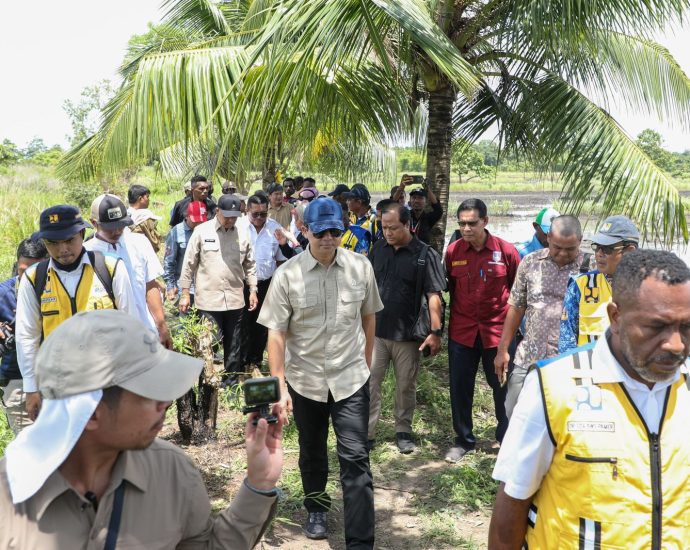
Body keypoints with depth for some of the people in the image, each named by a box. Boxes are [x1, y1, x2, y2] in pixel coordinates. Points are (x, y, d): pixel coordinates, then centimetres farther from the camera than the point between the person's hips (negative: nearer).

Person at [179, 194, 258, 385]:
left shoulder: (242, 234, 6)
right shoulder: (202, 231, -3)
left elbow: (249, 265, 15)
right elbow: (189, 264, 1)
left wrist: (253, 290, 10)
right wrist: (185, 293, -1)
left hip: (235, 299, 3)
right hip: (208, 300, -3)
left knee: (233, 347, 11)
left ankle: (231, 384, 24)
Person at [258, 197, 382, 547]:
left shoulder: (360, 267, -4)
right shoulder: (287, 274, -10)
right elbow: (276, 333, -8)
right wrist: (280, 386, -11)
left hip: (351, 379, 0)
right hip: (304, 380, 0)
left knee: (355, 458, -3)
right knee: (312, 452, 20)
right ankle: (316, 508, 45)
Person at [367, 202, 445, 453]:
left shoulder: (424, 254, -10)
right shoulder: (379, 248, 4)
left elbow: (434, 295, -12)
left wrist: (436, 331, -16)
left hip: (407, 334, -3)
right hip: (375, 330, 3)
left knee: (406, 386, 11)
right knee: (369, 383, 4)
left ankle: (403, 431, 28)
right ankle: (366, 433, 13)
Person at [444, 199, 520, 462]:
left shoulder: (506, 250, -9)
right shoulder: (453, 251, -2)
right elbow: (450, 287, 7)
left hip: (498, 331, -2)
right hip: (461, 331, 2)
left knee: (503, 388, 10)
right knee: (460, 388, 10)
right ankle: (463, 440, 28)